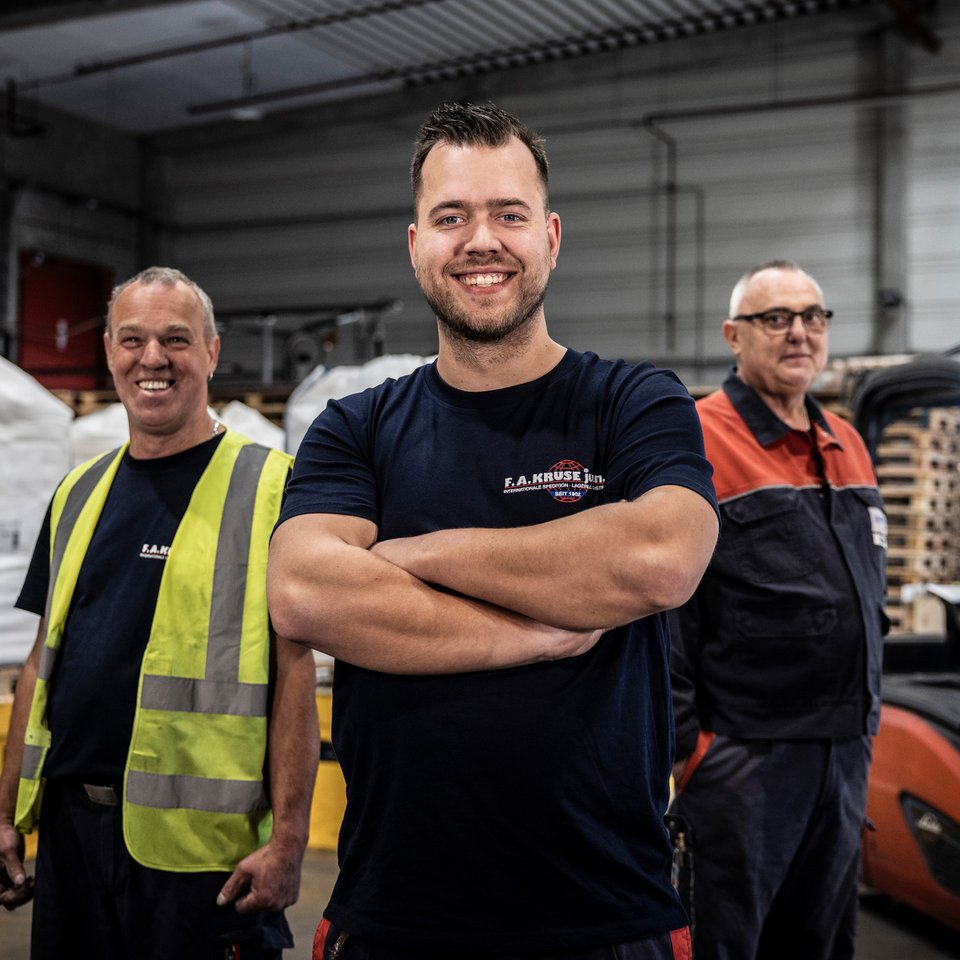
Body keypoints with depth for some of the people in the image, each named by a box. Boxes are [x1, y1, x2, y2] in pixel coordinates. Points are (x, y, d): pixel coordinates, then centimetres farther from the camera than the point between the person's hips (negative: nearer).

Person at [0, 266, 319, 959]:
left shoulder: (271, 487, -7)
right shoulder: (80, 492, 11)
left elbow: (294, 670, -10)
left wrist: (288, 839, -15)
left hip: (201, 846, -5)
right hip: (68, 826, 6)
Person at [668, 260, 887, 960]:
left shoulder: (847, 444, 13)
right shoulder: (697, 441, -11)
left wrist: (866, 719, 18)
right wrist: (683, 740, -15)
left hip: (845, 751, 7)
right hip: (741, 753, -7)